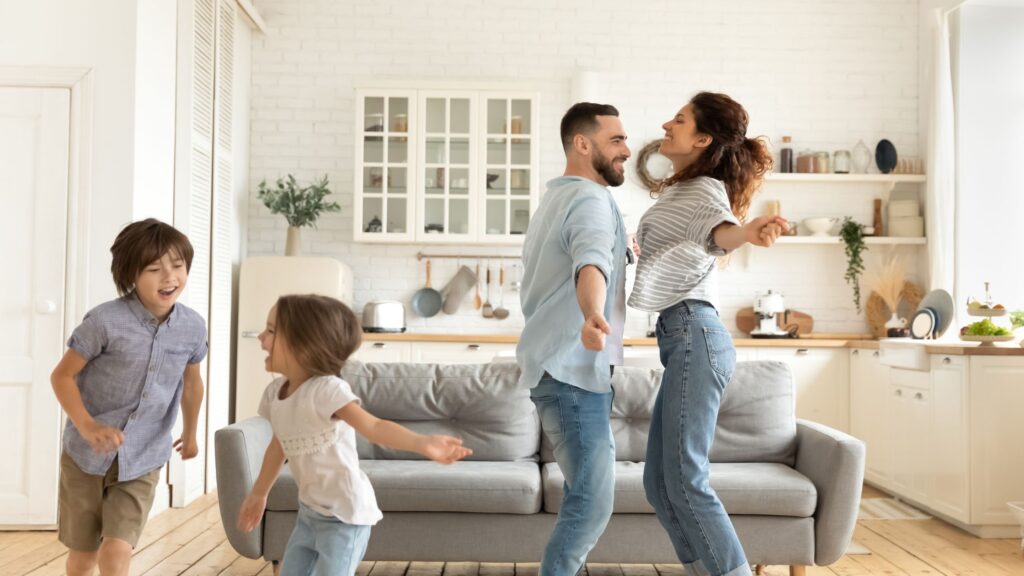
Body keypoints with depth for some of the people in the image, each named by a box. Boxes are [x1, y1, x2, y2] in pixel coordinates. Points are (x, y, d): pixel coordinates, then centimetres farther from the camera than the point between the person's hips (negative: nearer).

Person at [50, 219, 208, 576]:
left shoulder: (193, 327, -8)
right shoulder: (105, 320, -19)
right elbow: (62, 376, -11)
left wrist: (190, 433, 23)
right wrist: (87, 426, -26)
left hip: (143, 460, 1)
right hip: (87, 453, -1)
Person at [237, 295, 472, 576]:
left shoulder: (326, 389, -25)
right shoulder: (275, 392, 0)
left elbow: (372, 426, -39)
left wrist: (423, 443, -58)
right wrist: (258, 493, 30)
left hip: (344, 513, -8)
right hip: (310, 510, 8)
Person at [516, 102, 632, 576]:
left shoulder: (555, 198, 19)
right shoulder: (590, 199, -14)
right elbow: (591, 264, -35)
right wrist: (593, 316, -55)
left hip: (558, 367, 11)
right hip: (573, 372, -11)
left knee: (586, 496, 19)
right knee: (592, 504, -10)